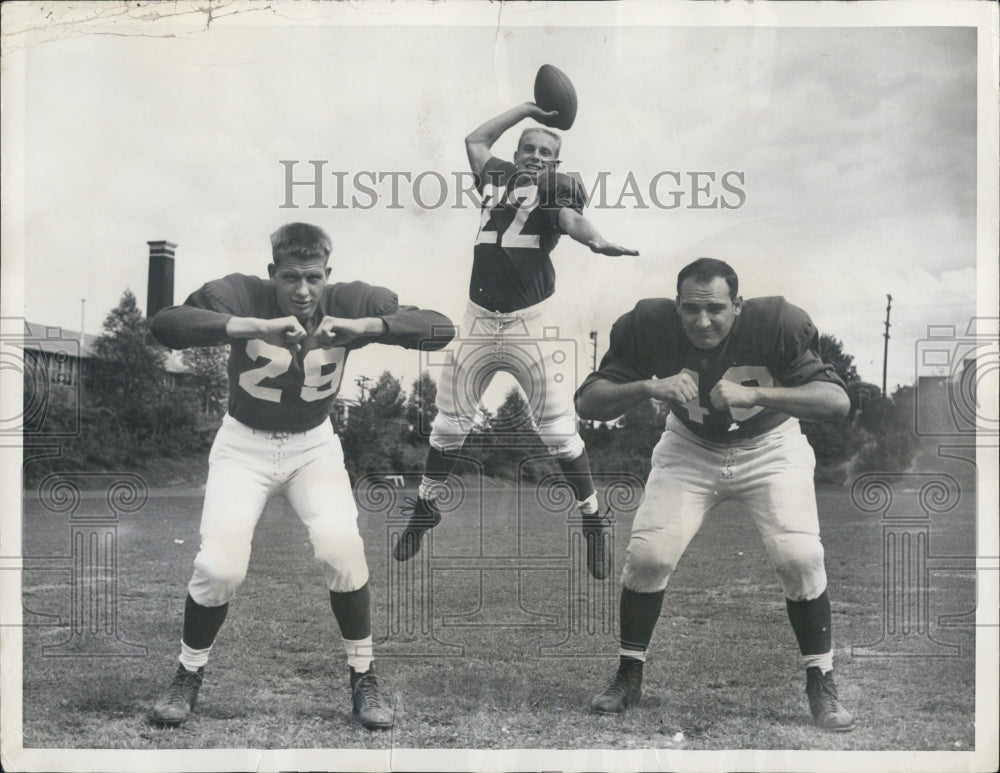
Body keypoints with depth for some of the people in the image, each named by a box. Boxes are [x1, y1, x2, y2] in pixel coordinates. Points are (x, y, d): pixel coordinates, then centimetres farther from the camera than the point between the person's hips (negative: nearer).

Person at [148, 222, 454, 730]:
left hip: (314, 446, 1)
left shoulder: (349, 303, -15)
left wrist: (362, 327, -37)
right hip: (244, 445, -1)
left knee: (342, 548, -21)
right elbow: (164, 325, -36)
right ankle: (189, 675, 14)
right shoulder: (241, 296, -20)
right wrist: (254, 326, -47)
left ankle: (363, 676, 3)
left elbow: (441, 328, -22)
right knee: (220, 566, -16)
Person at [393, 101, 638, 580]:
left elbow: (571, 219, -19)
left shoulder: (558, 188, 2)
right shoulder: (497, 178, 15)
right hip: (480, 321, 4)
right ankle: (424, 509, 32)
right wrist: (528, 109, 29)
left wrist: (595, 240, -42)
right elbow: (475, 139, 31)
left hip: (531, 324, -4)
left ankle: (593, 522, 14)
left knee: (559, 430, -4)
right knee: (449, 424, 12)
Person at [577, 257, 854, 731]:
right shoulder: (649, 325, -24)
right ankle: (628, 678, 11)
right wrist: (648, 387, -42)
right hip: (690, 448, 2)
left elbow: (838, 401, -34)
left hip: (769, 447, -1)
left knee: (800, 558, -18)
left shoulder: (777, 324, -28)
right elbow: (587, 402, -23)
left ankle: (821, 684, 5)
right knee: (647, 554, -12)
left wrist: (754, 394, -47)